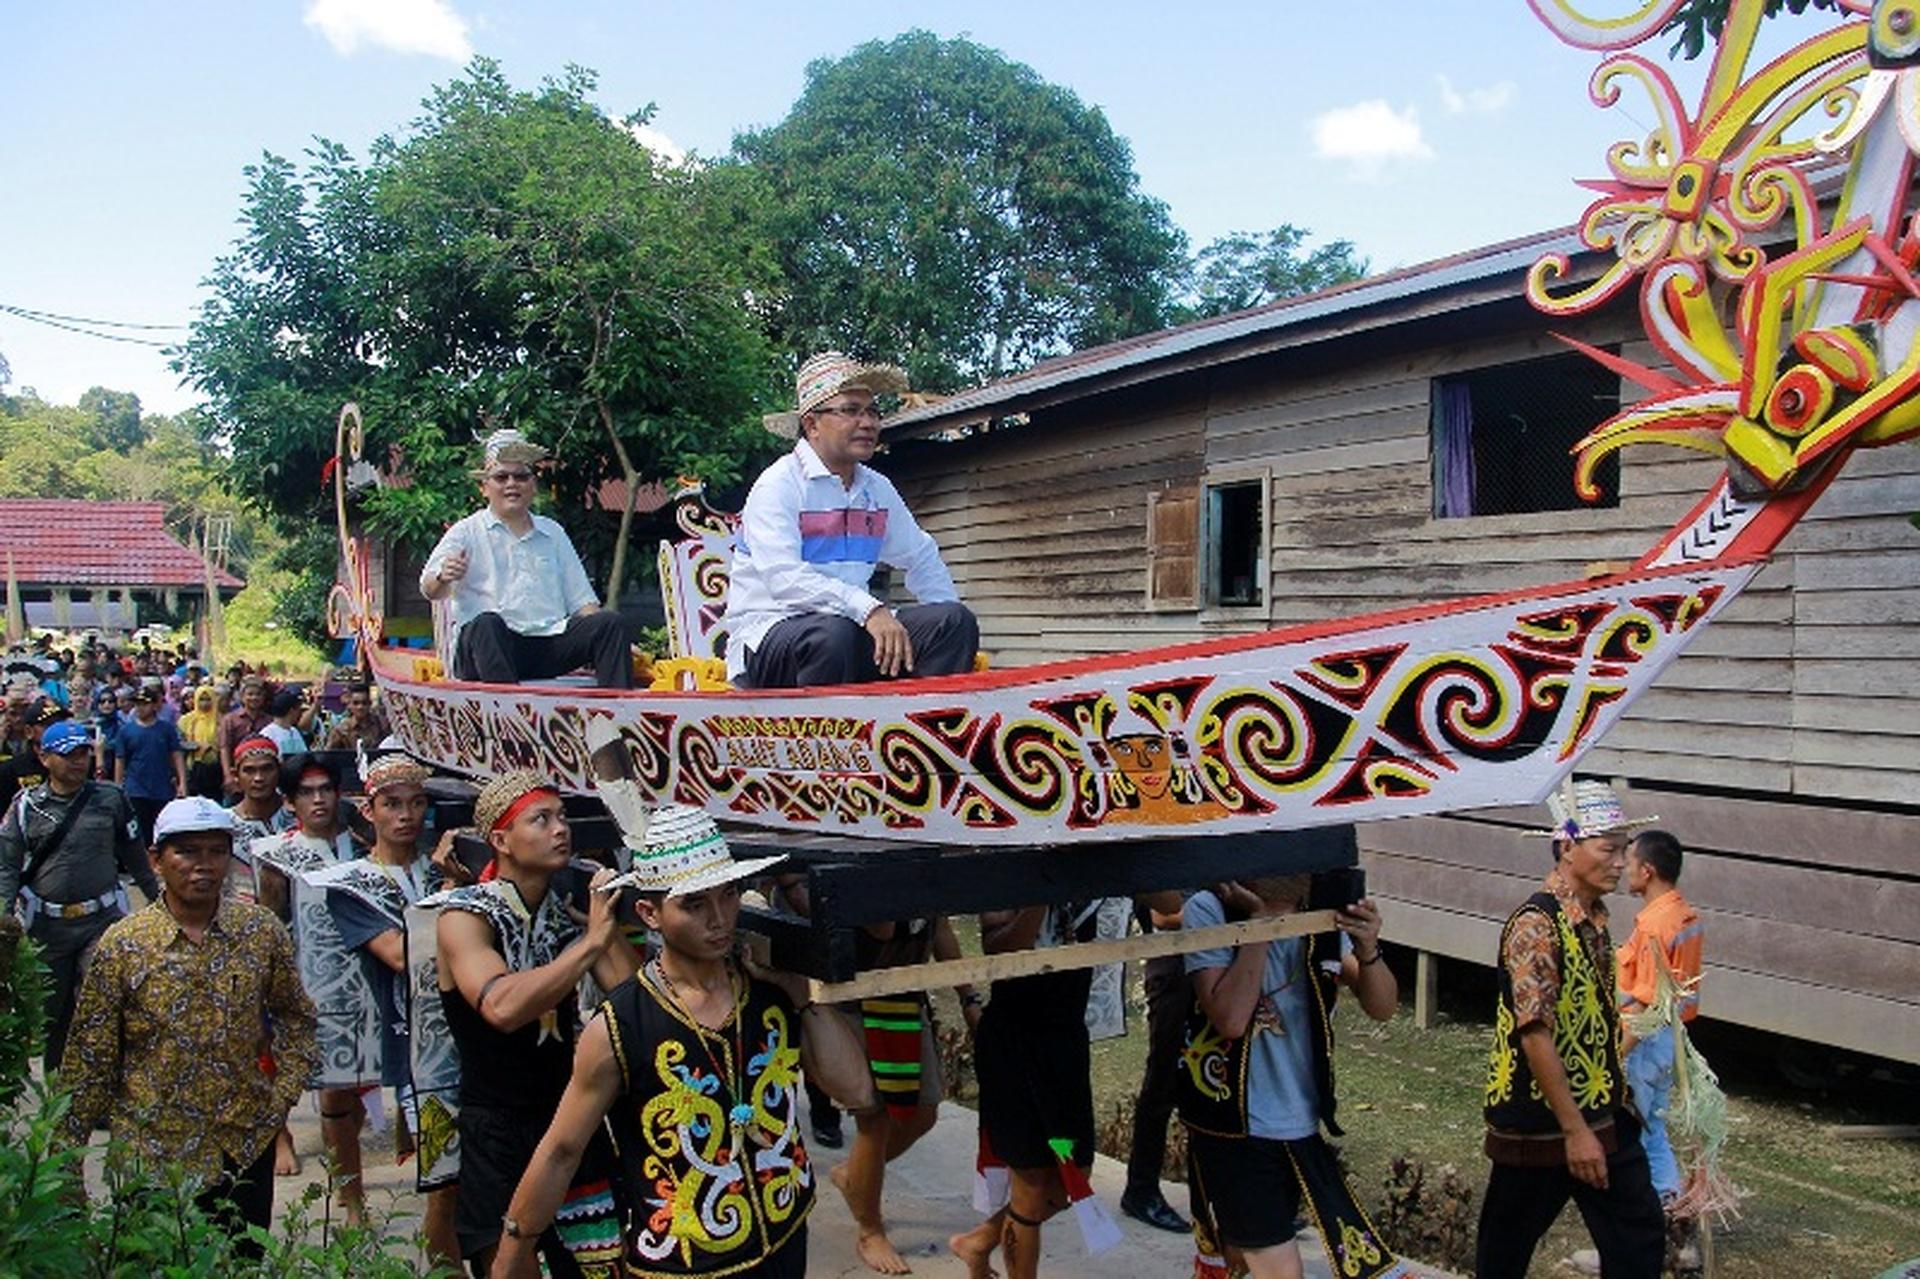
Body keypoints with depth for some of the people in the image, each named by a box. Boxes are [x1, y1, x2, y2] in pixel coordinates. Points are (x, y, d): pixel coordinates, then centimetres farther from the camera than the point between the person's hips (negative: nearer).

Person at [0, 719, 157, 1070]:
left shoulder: (110, 798, 4)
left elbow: (135, 855, 12)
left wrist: (158, 900, 16)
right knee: (52, 1006, 13)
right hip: (47, 922, 1)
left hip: (102, 919, -1)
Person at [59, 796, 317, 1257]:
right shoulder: (122, 944, -7)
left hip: (245, 1147, 2)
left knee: (245, 1262, 11)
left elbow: (295, 1018, 10)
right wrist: (69, 1148, 0)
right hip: (153, 1150, -1)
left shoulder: (263, 932, -2)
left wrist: (282, 1095, -1)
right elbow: (89, 1058, -1)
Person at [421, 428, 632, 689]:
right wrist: (442, 578, -25)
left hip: (551, 643, 3)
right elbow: (430, 590, 0)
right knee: (486, 623, -35)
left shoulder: (553, 533, 25)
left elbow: (580, 600, 20)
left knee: (612, 624, -20)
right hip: (489, 647, -3)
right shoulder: (466, 533, 13)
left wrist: (613, 640, 2)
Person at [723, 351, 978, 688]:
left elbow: (921, 557, 28)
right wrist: (869, 610, -32)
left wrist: (949, 629, 12)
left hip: (852, 627, 7)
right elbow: (783, 577, -22)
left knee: (957, 621, -11)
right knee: (832, 634, -39)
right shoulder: (778, 485, -7)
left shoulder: (877, 489, 15)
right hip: (768, 637, -7)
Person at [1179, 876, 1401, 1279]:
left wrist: (1368, 951, -23)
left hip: (1302, 1126, 5)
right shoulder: (1208, 911, -17)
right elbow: (1231, 1019, -26)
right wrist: (1259, 920, -27)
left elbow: (1381, 1007, -3)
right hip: (1232, 1127, -5)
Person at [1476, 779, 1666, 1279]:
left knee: (1640, 1236, 9)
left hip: (1603, 1113, 9)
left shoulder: (1594, 919, 7)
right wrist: (1575, 1130, -22)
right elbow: (1535, 1035, -24)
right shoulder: (1536, 925, -21)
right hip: (1540, 1120, -8)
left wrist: (1615, 1101, 19)